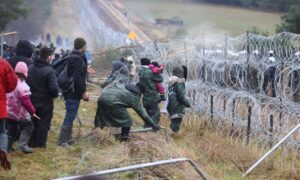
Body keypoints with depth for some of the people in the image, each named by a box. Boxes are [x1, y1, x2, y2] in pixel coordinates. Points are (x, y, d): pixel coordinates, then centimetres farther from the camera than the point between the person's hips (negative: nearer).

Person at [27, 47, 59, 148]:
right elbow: (54, 88, -23)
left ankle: (32, 143, 24)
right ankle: (41, 144, 10)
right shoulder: (48, 71, -20)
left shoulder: (30, 68, -1)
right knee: (44, 123, 7)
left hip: (32, 100, 5)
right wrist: (54, 95, -2)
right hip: (45, 102, -5)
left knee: (33, 123, 18)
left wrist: (31, 94, 15)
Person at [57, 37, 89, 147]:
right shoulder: (78, 59, -17)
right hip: (74, 93, -10)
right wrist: (83, 91, -20)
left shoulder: (72, 57, 14)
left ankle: (68, 139, 24)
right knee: (70, 117, -6)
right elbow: (78, 78, -24)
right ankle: (62, 141, -3)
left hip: (70, 92, 10)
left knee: (70, 116, 17)